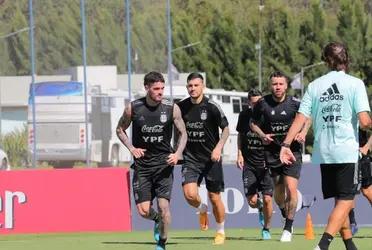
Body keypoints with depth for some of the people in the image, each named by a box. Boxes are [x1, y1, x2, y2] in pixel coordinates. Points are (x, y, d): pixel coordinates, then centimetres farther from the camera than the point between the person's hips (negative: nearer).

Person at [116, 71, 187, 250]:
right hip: (142, 164, 1)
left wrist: (177, 153, -11)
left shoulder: (172, 108, -5)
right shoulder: (133, 108, -5)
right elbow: (120, 129, 11)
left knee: (164, 205, -13)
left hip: (164, 162, -1)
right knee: (143, 210, -5)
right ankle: (157, 219, 32)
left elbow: (183, 133, 6)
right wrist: (131, 148, -4)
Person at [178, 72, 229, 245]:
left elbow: (226, 128, -4)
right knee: (190, 194, -17)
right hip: (190, 158, 2)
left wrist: (219, 147, -17)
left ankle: (221, 231, 27)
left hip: (211, 158, -2)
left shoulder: (211, 107, -10)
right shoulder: (181, 107, 0)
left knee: (214, 198, 5)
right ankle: (202, 209, 18)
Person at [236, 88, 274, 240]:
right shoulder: (244, 116, -1)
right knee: (252, 201, -5)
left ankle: (266, 229, 16)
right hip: (249, 163, 2)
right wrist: (239, 154, 6)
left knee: (267, 199, -7)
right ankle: (260, 209, 32)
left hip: (266, 163, -2)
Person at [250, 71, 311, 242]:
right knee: (278, 189, 10)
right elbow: (253, 123, 9)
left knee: (291, 188, -13)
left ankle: (288, 228, 0)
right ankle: (286, 215, 42)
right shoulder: (262, 104, -6)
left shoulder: (295, 103, -8)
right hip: (272, 152, 2)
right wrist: (262, 135, -10)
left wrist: (303, 133, -6)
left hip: (292, 151, -2)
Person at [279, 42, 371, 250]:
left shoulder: (315, 86, 7)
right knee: (345, 201, -5)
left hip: (323, 153, 5)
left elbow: (301, 118, -1)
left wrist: (286, 144, -1)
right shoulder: (355, 84, -5)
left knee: (340, 200, 17)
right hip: (347, 152, -5)